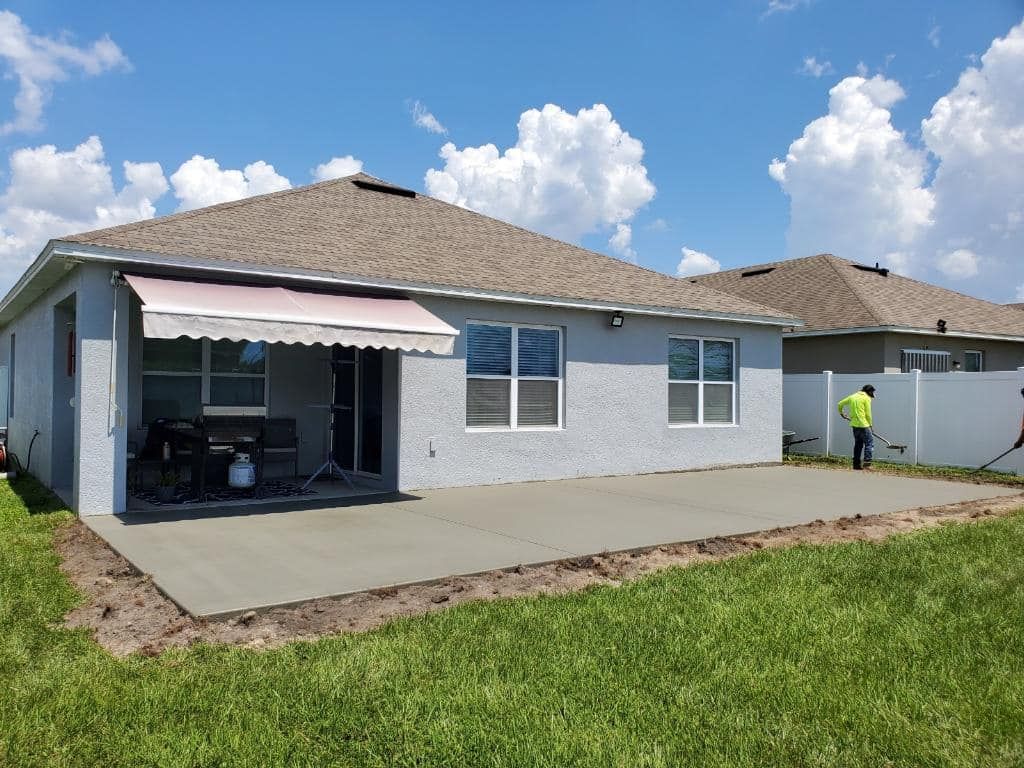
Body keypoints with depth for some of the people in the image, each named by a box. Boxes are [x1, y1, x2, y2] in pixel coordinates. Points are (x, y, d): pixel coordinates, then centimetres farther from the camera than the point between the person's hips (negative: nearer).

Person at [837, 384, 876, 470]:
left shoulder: (853, 396, 13)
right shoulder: (866, 398, -6)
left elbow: (840, 404, 19)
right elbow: (868, 414, -7)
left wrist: (841, 413, 36)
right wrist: (870, 425, 4)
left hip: (854, 424, 7)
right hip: (863, 425, -7)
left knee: (858, 444, 14)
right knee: (869, 443, -3)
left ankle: (856, 464, 15)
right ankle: (867, 463, -13)